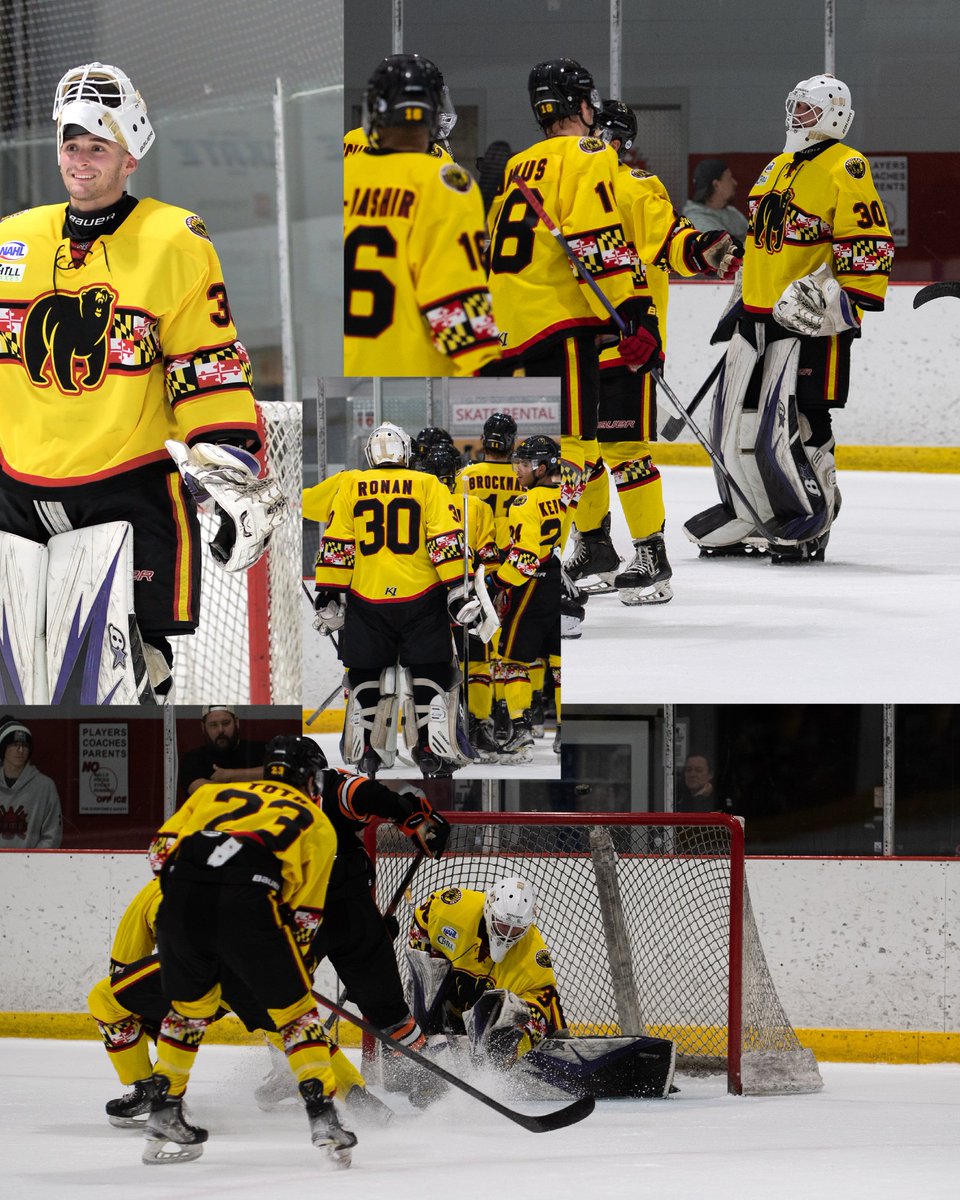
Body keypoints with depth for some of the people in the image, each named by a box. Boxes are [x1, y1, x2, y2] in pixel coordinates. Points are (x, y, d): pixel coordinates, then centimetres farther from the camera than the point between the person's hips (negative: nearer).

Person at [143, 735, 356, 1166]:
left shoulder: (214, 793, 33)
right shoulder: (315, 822, 25)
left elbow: (162, 846, 22)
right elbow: (306, 913, 19)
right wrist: (291, 965, 31)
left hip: (181, 902, 3)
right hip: (247, 903, -3)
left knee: (190, 1006, 25)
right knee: (294, 1009, 11)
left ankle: (163, 1116, 25)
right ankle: (323, 1118, 3)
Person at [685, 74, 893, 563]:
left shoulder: (845, 170, -11)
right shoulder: (777, 169, 17)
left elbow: (870, 248, -16)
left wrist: (839, 306, -20)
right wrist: (742, 304, 25)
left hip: (810, 322, -9)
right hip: (758, 316, 9)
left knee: (795, 426, -12)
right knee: (736, 421, 10)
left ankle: (809, 528, 0)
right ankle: (746, 519, 23)